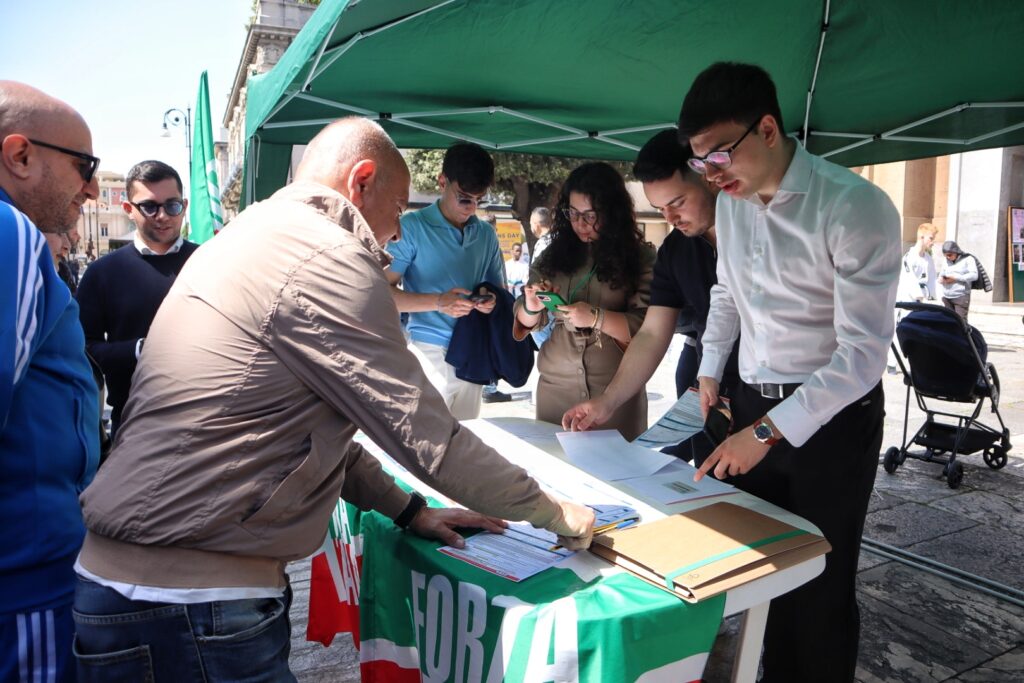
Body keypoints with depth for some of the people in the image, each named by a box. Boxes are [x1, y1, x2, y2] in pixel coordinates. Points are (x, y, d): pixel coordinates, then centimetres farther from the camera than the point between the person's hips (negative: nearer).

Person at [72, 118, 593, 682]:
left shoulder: (249, 236, 14)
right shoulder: (329, 261, -17)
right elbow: (427, 438, -16)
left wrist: (407, 509, 17)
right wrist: (555, 513, -1)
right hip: (187, 603, -10)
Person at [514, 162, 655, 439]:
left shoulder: (640, 257, -2)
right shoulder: (555, 254, 8)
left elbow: (647, 328, -11)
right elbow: (526, 321, 11)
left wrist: (597, 318, -23)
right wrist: (531, 308, -10)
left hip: (616, 390, -3)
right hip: (555, 386, 3)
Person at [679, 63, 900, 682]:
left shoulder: (856, 208, -20)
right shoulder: (731, 202, 3)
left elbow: (863, 353, -23)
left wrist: (766, 432, -26)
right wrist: (710, 371, 9)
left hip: (833, 415, -6)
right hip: (754, 404, 6)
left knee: (821, 585, 4)